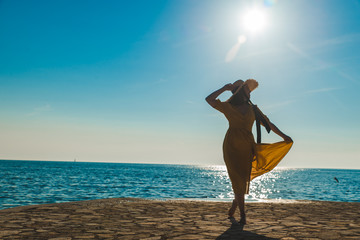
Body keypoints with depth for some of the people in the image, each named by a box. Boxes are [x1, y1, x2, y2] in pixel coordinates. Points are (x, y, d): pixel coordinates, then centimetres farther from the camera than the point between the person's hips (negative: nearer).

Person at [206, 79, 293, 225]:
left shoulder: (252, 109, 14)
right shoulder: (228, 107, 7)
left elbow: (268, 124, 14)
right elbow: (209, 99, -2)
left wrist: (283, 136, 6)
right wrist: (225, 88, 1)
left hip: (246, 148, 3)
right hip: (232, 147, -3)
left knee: (243, 182, 1)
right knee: (238, 181, -10)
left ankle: (231, 212, 16)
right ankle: (242, 215, -5)